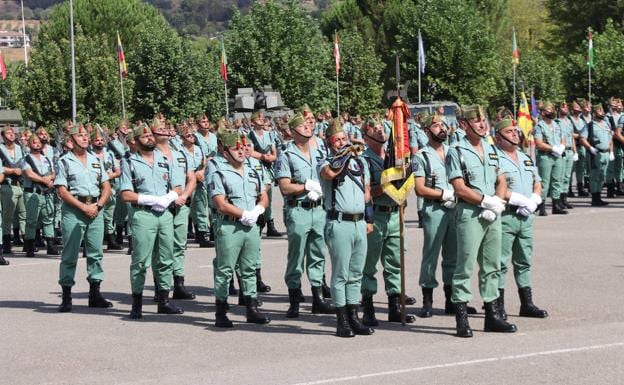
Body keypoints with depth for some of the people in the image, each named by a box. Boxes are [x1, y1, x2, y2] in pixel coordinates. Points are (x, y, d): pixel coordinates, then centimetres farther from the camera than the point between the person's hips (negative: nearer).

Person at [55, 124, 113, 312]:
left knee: (96, 252, 6)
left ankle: (95, 294, 13)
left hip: (96, 210, 5)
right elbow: (62, 191, -7)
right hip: (73, 211, -5)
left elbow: (106, 187, 13)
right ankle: (66, 297, 0)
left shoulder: (96, 160, 15)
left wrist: (98, 205, -4)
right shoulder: (64, 161, 1)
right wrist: (84, 207, -13)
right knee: (70, 254, -3)